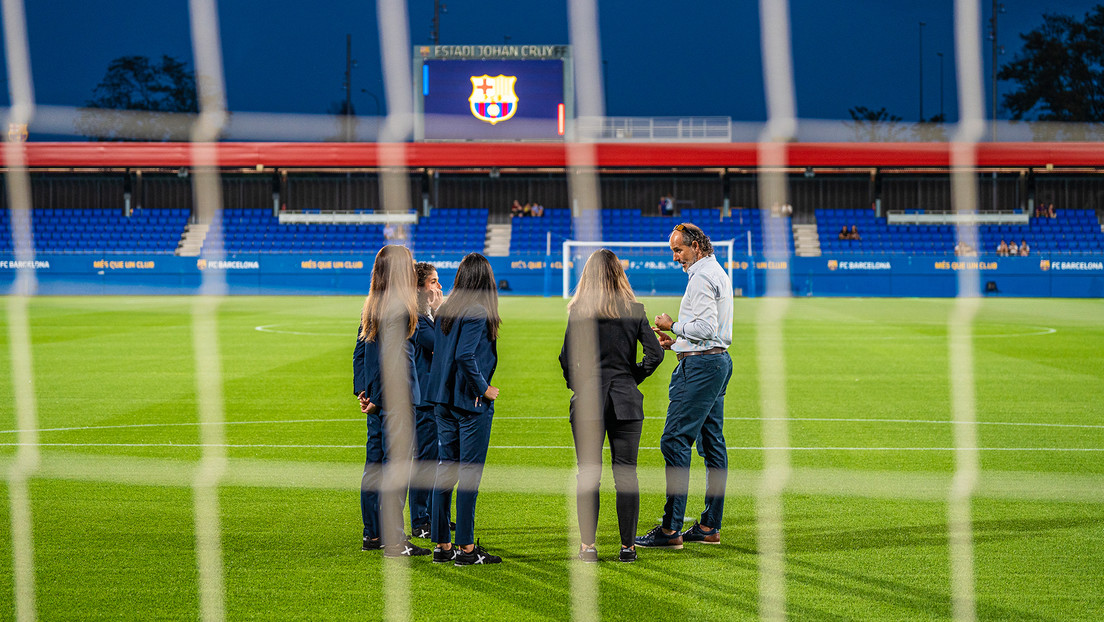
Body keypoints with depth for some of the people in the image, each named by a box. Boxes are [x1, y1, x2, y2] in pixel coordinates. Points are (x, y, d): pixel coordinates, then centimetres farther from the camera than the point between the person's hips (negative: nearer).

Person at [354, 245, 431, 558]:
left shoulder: (372, 306, 10)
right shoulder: (400, 308, -16)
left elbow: (360, 351, 13)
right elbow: (388, 357, -19)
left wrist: (362, 389, 12)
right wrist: (377, 398, -15)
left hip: (377, 400, 8)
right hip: (395, 398, -8)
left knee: (374, 464, 13)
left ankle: (372, 534, 20)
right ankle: (393, 540, -1)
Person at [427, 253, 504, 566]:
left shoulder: (444, 310, 8)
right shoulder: (478, 312, -14)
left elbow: (437, 352, 11)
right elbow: (465, 355, -23)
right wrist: (483, 388, -12)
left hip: (445, 399, 8)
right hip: (472, 402, -8)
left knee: (446, 469, 11)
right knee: (470, 472, -2)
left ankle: (442, 545, 14)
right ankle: (466, 548, 1)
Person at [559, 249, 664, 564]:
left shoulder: (578, 311, -4)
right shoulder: (634, 310, 1)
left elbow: (567, 358, -6)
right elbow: (655, 352, -3)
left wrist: (576, 384, 10)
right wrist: (634, 377, 11)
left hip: (588, 399, -1)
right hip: (625, 399, 1)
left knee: (588, 473, 4)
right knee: (626, 473, 6)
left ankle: (588, 546, 4)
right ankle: (628, 546, 7)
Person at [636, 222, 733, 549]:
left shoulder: (702, 277, -14)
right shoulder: (718, 272, 20)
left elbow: (705, 327, -22)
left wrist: (673, 326, -9)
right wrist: (677, 341, 17)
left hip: (701, 364, -11)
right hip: (718, 360, 11)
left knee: (674, 441, -12)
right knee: (712, 442, 10)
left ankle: (671, 529, -14)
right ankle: (710, 526, 13)